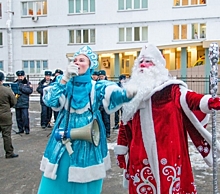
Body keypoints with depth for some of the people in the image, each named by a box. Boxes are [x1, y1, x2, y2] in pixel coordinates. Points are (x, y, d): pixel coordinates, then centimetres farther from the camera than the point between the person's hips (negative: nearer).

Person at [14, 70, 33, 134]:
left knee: (25, 117, -10)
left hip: (24, 103, -3)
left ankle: (27, 129, 0)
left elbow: (30, 91, -8)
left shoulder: (28, 83, 5)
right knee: (18, 117, 8)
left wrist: (21, 88, -11)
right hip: (17, 102, 3)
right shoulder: (15, 83, 11)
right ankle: (20, 129, 18)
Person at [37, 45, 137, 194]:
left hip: (88, 141, -2)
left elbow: (114, 94, -22)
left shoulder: (97, 87, -2)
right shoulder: (64, 83, 4)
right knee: (58, 181, 7)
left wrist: (127, 93, -45)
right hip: (64, 139, 2)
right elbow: (49, 101, -13)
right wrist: (65, 78, -20)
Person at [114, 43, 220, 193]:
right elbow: (125, 125, 15)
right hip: (140, 155, 4)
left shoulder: (170, 88, -2)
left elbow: (188, 97, -20)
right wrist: (121, 150, 15)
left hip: (166, 153, -4)